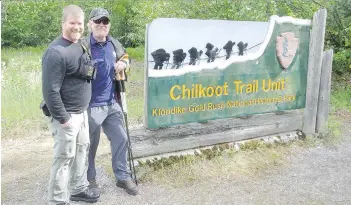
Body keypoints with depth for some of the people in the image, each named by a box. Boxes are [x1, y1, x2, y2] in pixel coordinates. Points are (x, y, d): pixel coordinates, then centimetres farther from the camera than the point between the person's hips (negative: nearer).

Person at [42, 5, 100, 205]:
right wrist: (62, 118, -20)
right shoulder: (56, 52, -21)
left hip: (82, 112, 9)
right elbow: (51, 91, -23)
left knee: (82, 150, 19)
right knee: (65, 157, 0)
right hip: (67, 115, -9)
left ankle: (79, 188, 36)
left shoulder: (80, 45, 8)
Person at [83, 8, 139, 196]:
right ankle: (89, 179, 29)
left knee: (121, 139, 10)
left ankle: (123, 177, 25)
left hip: (112, 103, 6)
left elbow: (125, 57, 23)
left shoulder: (114, 44, 6)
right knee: (90, 144, 8)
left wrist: (124, 63, 3)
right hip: (91, 105, -6)